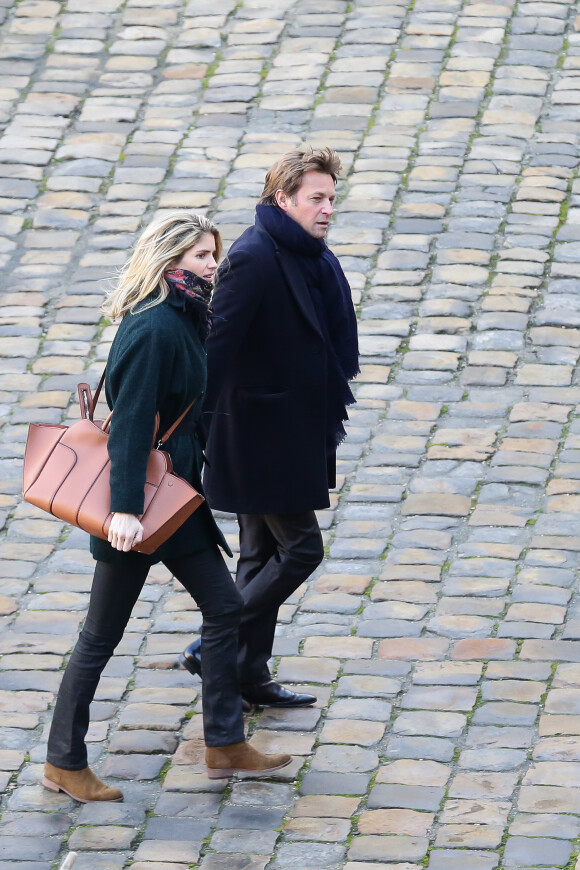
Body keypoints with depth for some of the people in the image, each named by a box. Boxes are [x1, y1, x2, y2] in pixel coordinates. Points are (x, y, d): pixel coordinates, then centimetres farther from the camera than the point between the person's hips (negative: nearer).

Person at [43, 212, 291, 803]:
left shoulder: (187, 320, 8)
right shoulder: (153, 327, -21)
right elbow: (130, 422, -26)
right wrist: (125, 508, -30)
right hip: (141, 497, -10)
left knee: (224, 605, 12)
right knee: (103, 633, 0)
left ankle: (225, 745, 20)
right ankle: (64, 764, 10)